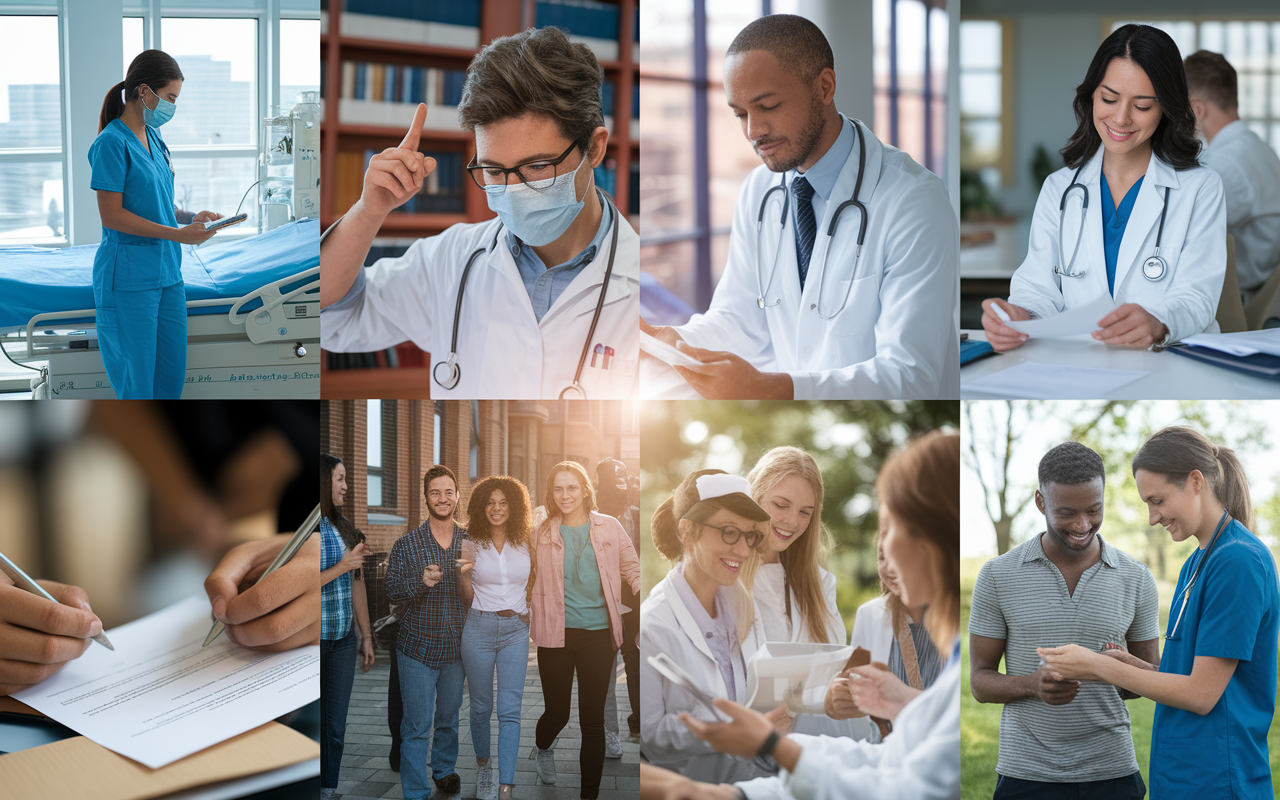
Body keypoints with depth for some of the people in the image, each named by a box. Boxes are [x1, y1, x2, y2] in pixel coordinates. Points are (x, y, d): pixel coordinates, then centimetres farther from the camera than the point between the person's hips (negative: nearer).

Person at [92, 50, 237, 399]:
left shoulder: (152, 138, 12)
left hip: (166, 272, 8)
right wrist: (178, 234, -19)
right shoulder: (112, 142, -13)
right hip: (129, 279, -8)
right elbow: (112, 216, -17)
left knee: (171, 376, 9)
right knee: (137, 383, -3)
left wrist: (189, 217, 4)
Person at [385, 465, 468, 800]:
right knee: (416, 726, -2)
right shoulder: (406, 544, -6)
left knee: (449, 719, 18)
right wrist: (420, 581, -26)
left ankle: (445, 771, 39)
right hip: (418, 647, -3)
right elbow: (392, 591, -9)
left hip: (456, 647, 3)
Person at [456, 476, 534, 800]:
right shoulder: (472, 546, 1)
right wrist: (461, 574, -14)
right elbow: (468, 598, 2)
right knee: (481, 707, 8)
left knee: (510, 710, -8)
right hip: (479, 628, 0)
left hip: (515, 630, 0)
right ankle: (483, 768, 31)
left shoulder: (526, 544, 5)